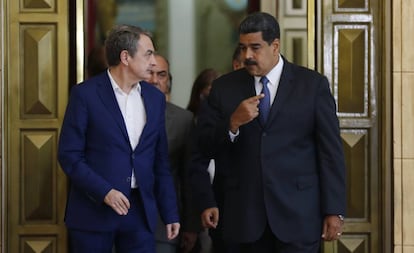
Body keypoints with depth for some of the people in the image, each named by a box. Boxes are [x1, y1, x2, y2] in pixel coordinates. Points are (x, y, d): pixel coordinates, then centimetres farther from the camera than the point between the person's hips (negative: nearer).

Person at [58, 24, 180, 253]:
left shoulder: (155, 98, 10)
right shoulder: (85, 94, -5)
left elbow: (161, 161, 13)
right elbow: (69, 155, -7)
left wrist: (170, 213, 10)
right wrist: (104, 191, -17)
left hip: (140, 210, 4)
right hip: (93, 210, -4)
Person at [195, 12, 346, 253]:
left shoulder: (313, 84, 2)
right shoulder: (225, 87, 7)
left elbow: (331, 151, 0)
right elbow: (205, 147, 5)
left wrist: (334, 211, -5)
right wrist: (233, 123, -14)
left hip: (298, 215, -2)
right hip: (246, 215, 2)